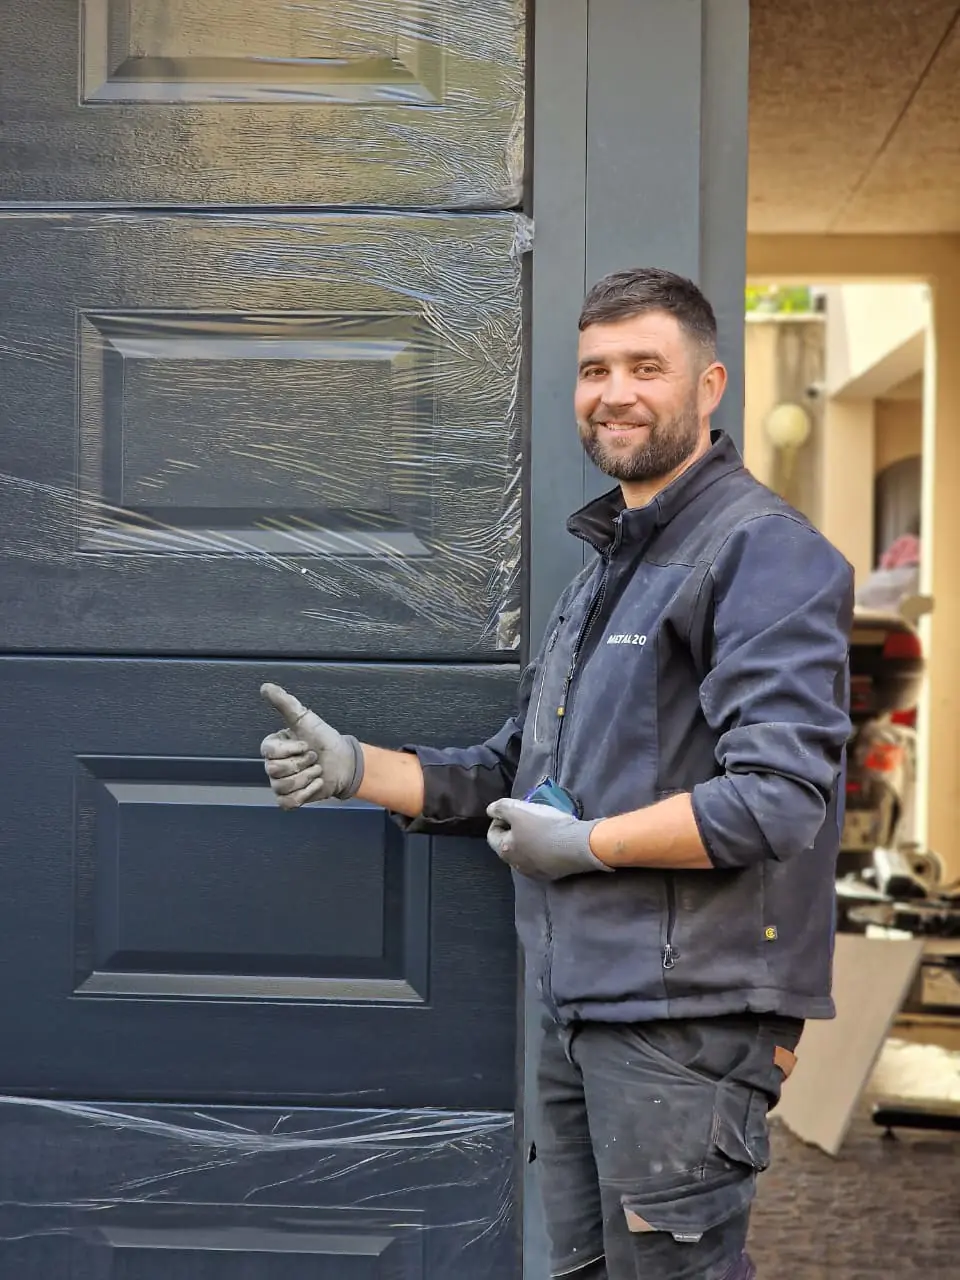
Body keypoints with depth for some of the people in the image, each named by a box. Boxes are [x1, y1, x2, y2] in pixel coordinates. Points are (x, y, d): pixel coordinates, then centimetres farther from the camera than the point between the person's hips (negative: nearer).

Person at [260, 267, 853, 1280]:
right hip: (579, 1007, 9)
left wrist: (586, 844, -15)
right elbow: (517, 775, 22)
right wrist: (358, 769, 8)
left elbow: (778, 799, -23)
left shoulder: (763, 551, -12)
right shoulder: (607, 562, 18)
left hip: (687, 1010, -9)